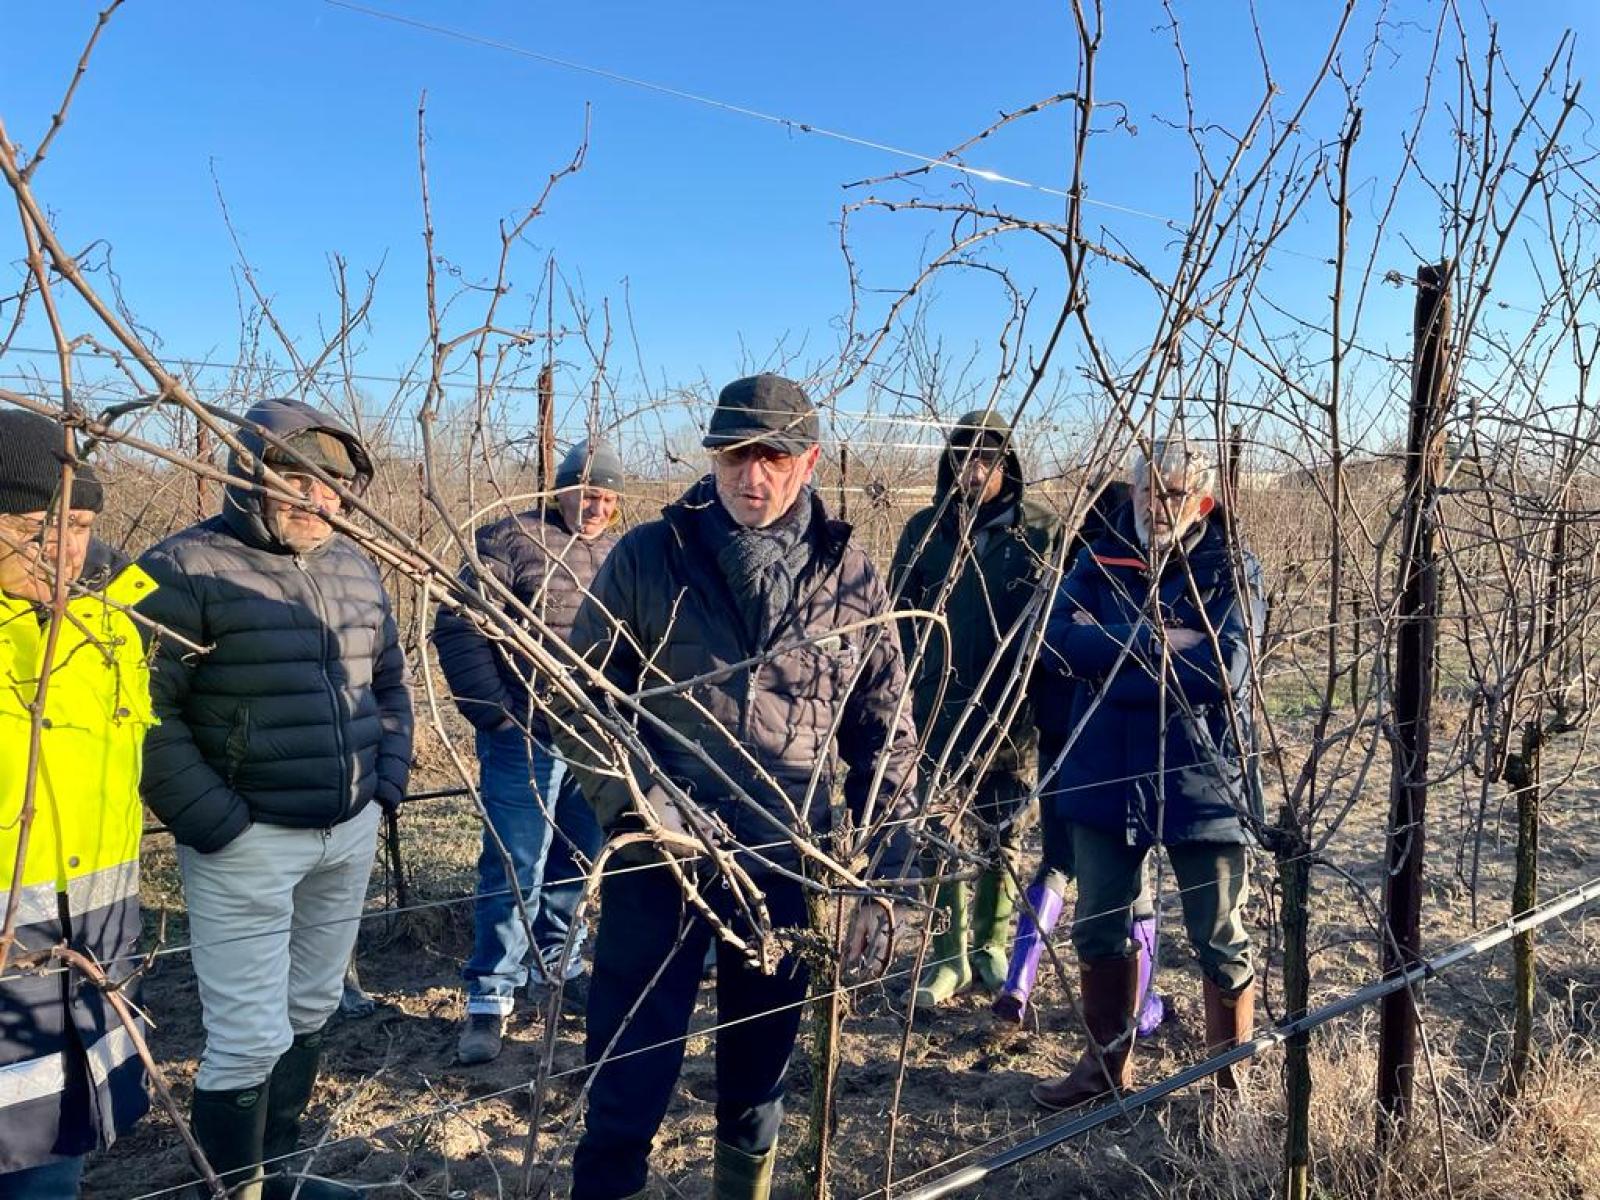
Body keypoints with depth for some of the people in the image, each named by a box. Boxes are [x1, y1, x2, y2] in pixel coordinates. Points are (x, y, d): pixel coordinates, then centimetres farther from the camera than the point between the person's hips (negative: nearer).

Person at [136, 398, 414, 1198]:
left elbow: (388, 681, 19)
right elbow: (141, 707, -16)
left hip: (351, 834, 7)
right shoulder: (188, 567, -13)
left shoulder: (354, 566, 9)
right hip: (247, 843, -7)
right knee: (249, 1037, 0)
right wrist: (210, 818, -18)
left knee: (310, 1014, 19)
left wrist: (388, 778, 7)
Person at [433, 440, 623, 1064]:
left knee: (580, 862, 16)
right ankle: (490, 998, 11)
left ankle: (558, 961, 37)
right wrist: (492, 711, -15)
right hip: (526, 734, -6)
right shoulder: (512, 540, -7)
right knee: (515, 870, -2)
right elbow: (457, 625, -11)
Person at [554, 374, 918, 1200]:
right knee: (629, 1076, 6)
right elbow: (581, 700, -2)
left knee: (758, 1072, 19)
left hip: (787, 866, 2)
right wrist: (639, 805, -16)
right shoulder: (647, 557, -5)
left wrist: (882, 880, 1)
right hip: (659, 859, -1)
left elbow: (887, 740, 5)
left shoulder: (852, 581, -1)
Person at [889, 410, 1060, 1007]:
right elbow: (900, 614, 4)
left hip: (1014, 709, 0)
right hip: (939, 708, 1)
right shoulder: (925, 528, 1)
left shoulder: (1043, 531, -3)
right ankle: (949, 955, 19)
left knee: (1003, 834, 12)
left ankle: (992, 947, 29)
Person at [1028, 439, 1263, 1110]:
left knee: (1220, 941, 10)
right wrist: (1156, 640, -20)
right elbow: (1061, 638, -12)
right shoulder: (1098, 564, 4)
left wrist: (1110, 651, -16)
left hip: (1200, 780, -3)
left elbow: (1220, 670, -21)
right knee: (1097, 929, 16)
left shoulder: (1232, 572, -6)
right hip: (1104, 777, 4)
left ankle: (1234, 1078, 31)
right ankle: (1106, 1065, 36)